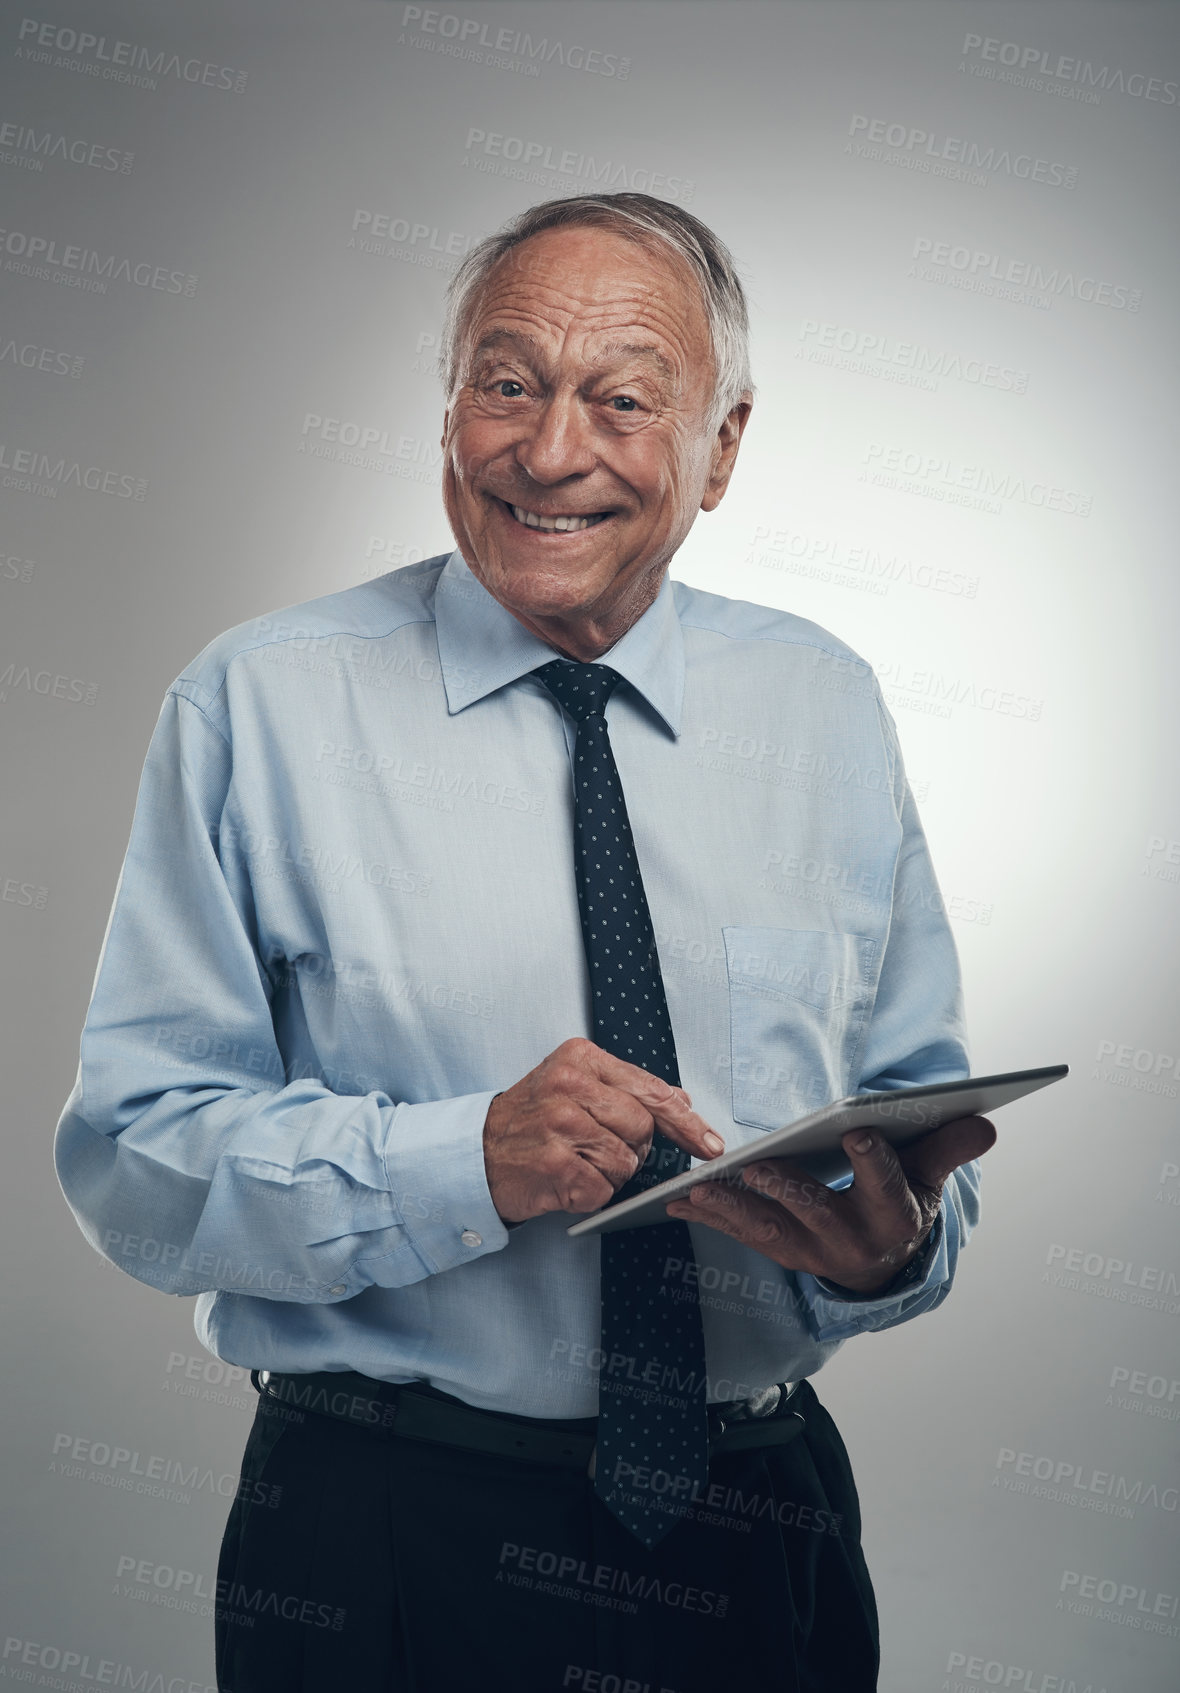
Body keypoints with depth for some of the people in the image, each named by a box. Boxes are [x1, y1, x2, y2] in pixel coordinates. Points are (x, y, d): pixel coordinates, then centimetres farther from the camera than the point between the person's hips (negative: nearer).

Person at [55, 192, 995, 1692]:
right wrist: (471, 1162, -24)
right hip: (385, 1547, -3)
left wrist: (894, 1243, -16)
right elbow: (132, 1153, -10)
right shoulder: (258, 709, -7)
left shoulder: (825, 709, 3)